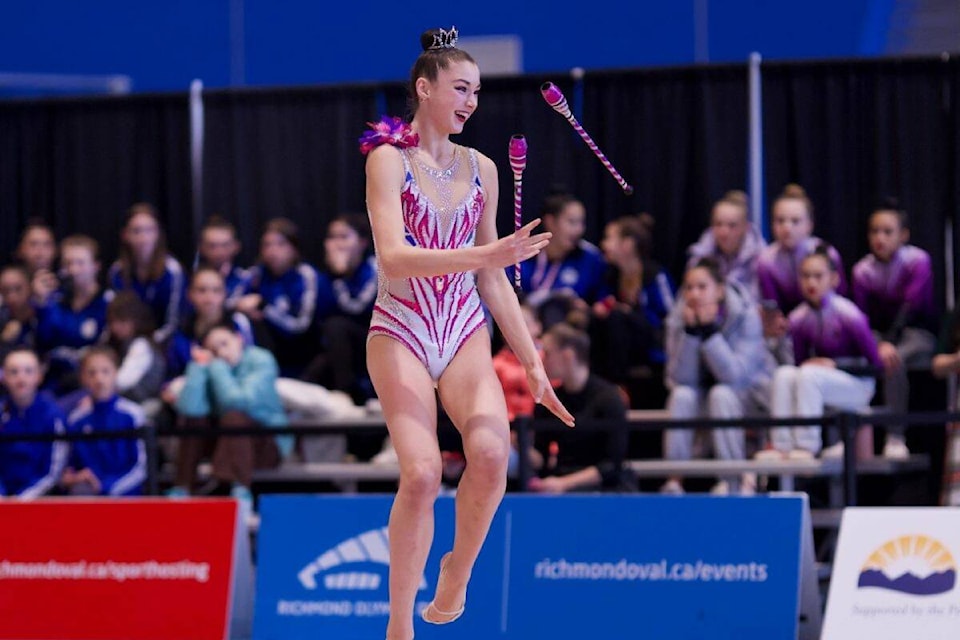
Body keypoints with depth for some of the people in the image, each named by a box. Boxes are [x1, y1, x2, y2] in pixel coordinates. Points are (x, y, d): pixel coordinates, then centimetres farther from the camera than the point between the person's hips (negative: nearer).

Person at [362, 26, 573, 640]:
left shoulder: (481, 168, 10)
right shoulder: (389, 158, -5)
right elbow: (393, 259, -19)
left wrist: (532, 361, 13)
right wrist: (486, 255, -28)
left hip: (466, 334, 4)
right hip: (401, 332, -3)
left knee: (491, 451, -24)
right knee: (422, 473, -20)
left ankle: (458, 571, 1)